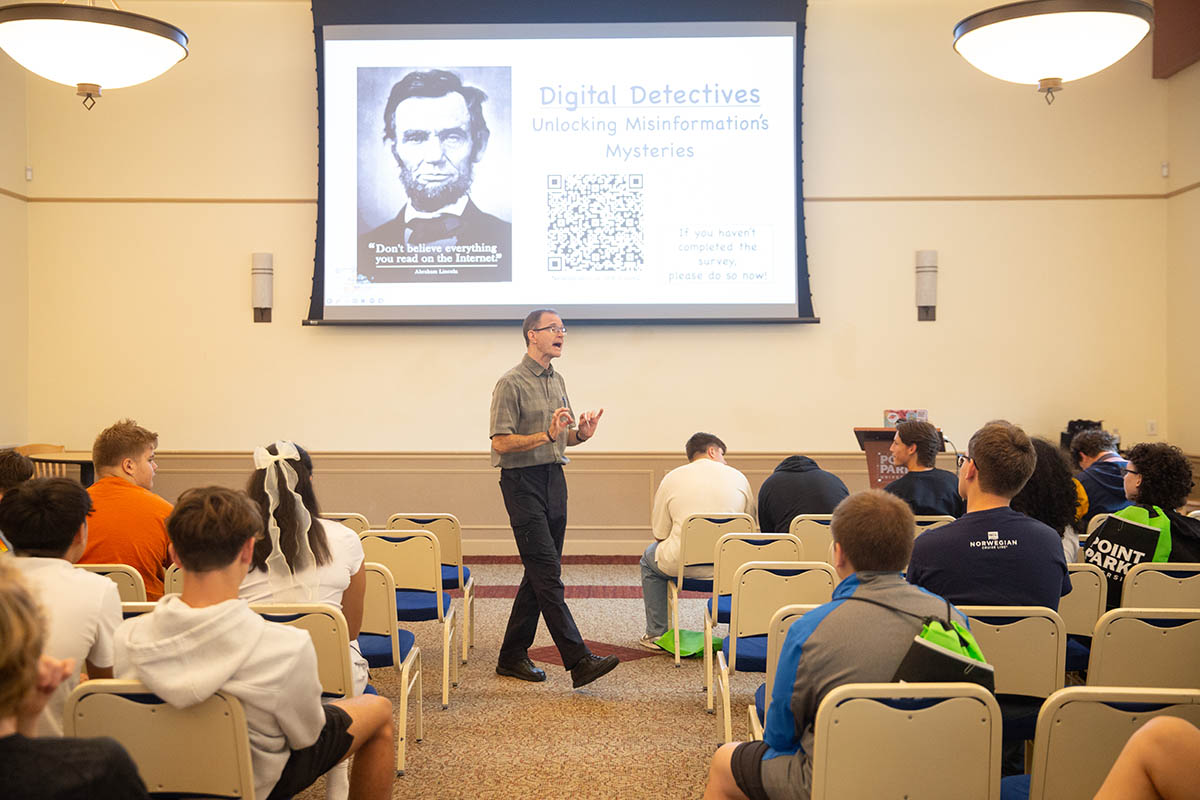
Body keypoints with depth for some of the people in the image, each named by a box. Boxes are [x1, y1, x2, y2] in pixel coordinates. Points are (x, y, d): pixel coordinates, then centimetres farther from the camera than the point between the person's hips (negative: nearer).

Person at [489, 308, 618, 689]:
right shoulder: (511, 384, -9)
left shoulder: (557, 381, 15)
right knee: (547, 573, -10)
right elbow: (501, 443, -14)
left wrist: (581, 434, -1)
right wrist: (547, 436, -23)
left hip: (554, 478, 8)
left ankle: (512, 656, 21)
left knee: (539, 573, 10)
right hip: (523, 482, -8)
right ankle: (579, 660, -11)